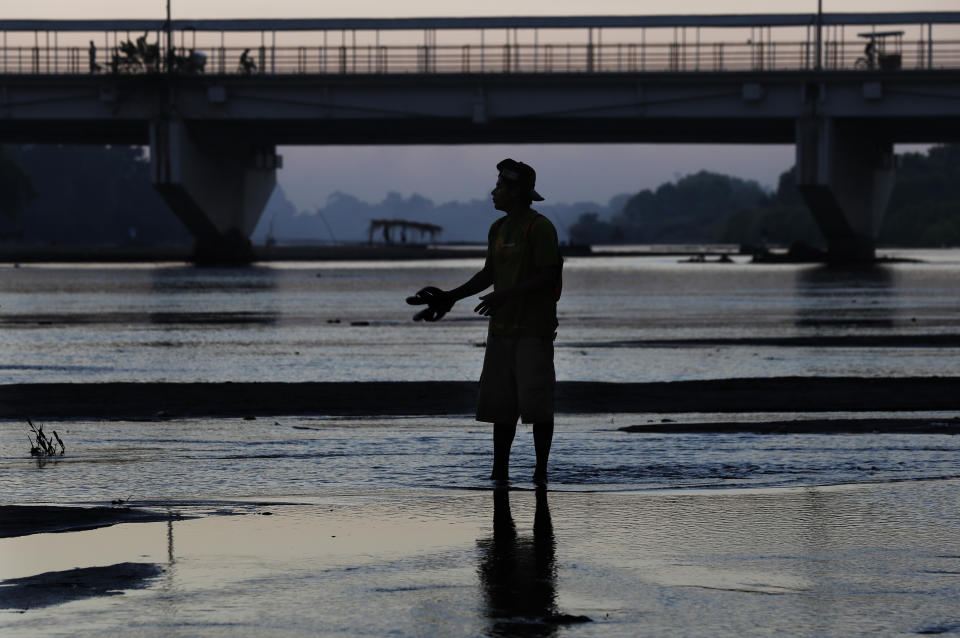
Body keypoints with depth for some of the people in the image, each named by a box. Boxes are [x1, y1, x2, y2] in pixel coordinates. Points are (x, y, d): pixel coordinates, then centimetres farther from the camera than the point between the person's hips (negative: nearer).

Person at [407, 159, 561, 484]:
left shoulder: (540, 228, -11)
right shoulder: (498, 229, 13)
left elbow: (549, 276, -16)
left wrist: (505, 295, -22)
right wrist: (451, 297, 13)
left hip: (534, 330, -7)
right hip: (502, 329, 7)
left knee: (535, 402, -7)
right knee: (500, 402, 5)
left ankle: (541, 470, 0)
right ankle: (499, 471, 8)